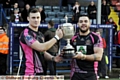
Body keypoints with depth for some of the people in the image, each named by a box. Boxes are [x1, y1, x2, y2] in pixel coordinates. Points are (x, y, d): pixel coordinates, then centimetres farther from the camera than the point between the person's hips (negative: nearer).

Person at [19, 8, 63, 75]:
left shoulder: (41, 35, 15)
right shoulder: (26, 34, -13)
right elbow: (41, 48, -25)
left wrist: (53, 58, 3)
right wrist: (57, 37, -16)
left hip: (41, 72, 9)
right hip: (30, 73, -9)